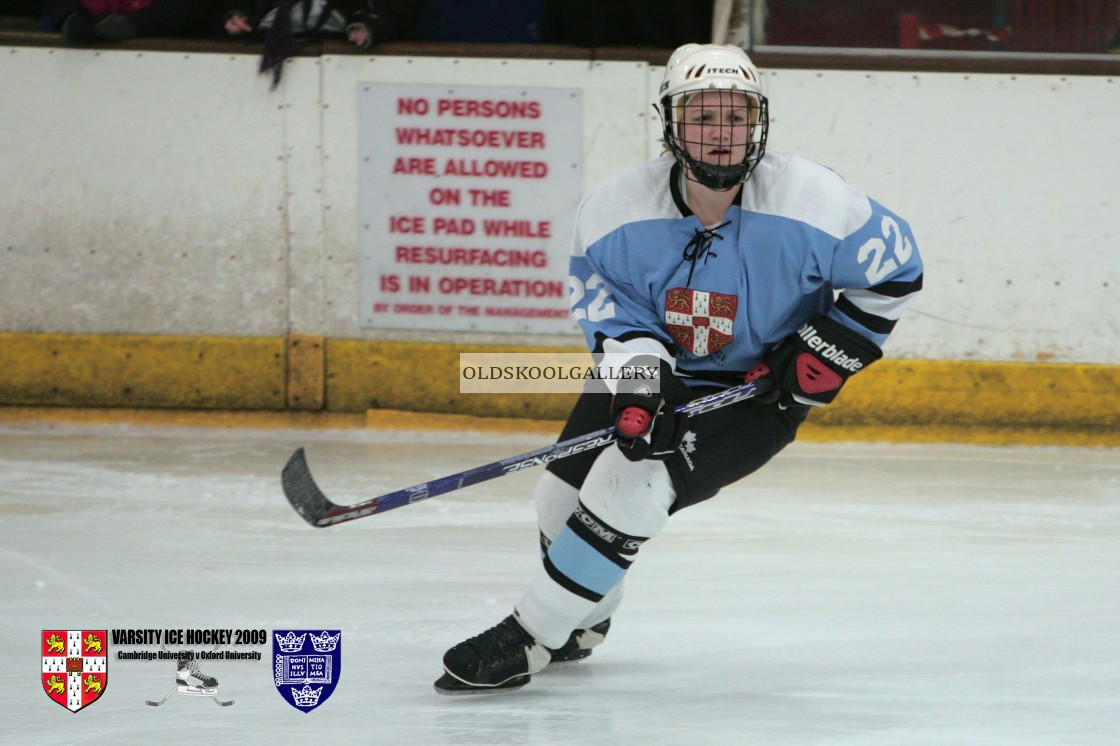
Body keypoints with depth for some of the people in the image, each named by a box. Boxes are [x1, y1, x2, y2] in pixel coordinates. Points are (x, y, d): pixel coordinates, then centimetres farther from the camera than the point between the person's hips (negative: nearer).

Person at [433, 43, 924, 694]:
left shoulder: (810, 202, -25)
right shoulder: (617, 209, -19)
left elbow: (895, 265, -11)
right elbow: (607, 303, -8)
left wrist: (826, 353, -15)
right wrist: (638, 374, -27)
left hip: (756, 390, -4)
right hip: (657, 366, 4)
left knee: (633, 482, -23)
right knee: (565, 489, 1)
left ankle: (527, 640, -12)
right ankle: (580, 626, 34)